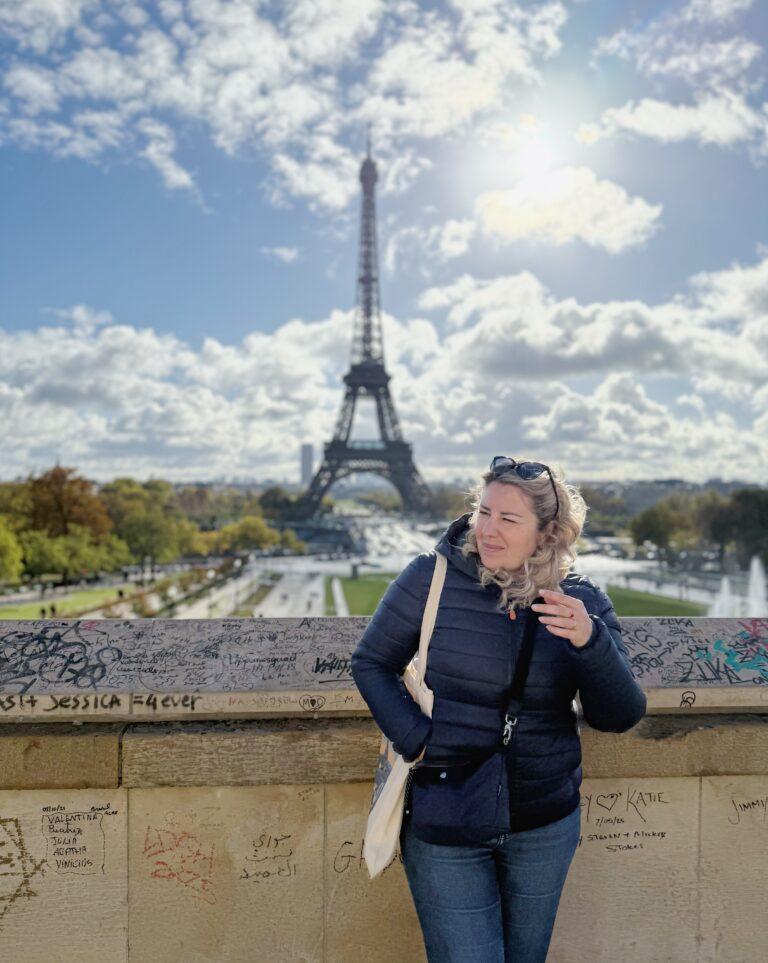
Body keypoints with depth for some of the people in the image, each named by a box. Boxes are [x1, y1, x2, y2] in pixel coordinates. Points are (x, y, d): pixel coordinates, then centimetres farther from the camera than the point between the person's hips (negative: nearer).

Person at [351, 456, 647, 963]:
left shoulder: (583, 601, -7)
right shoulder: (432, 577, -13)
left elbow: (620, 716, -10)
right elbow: (371, 663, -4)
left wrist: (590, 641, -28)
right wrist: (417, 740, -16)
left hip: (545, 826, 3)